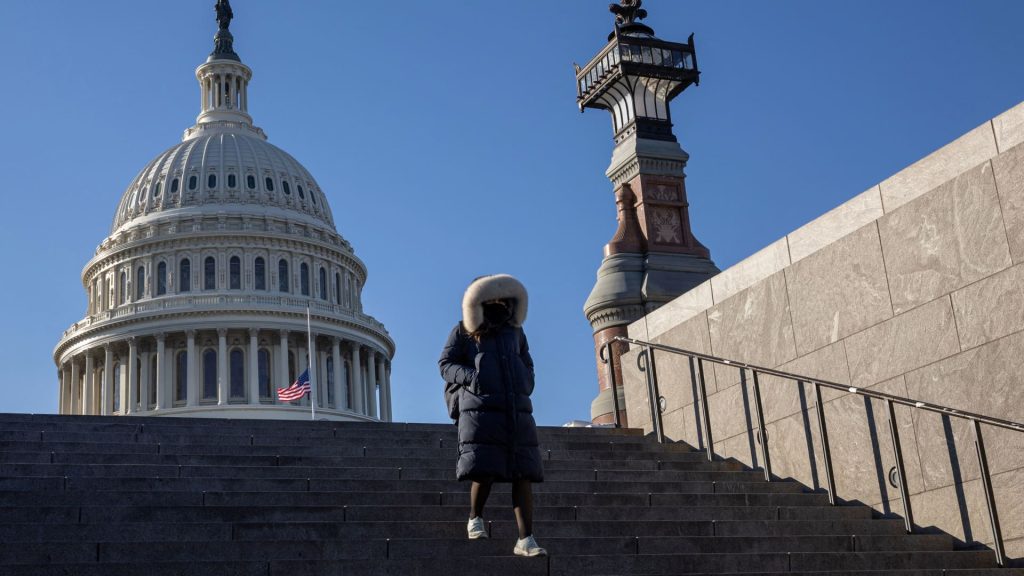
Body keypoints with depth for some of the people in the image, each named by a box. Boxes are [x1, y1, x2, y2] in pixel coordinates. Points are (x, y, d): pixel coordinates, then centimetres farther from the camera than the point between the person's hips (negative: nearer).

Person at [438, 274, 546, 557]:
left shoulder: (514, 331, 22)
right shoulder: (463, 332, 11)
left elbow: (527, 366, 31)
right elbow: (446, 364, 7)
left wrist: (525, 389, 12)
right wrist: (471, 376, -10)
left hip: (517, 410, 4)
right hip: (480, 408, -3)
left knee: (524, 474, -6)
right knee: (483, 470, -15)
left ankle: (526, 539, -8)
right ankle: (475, 519, 13)